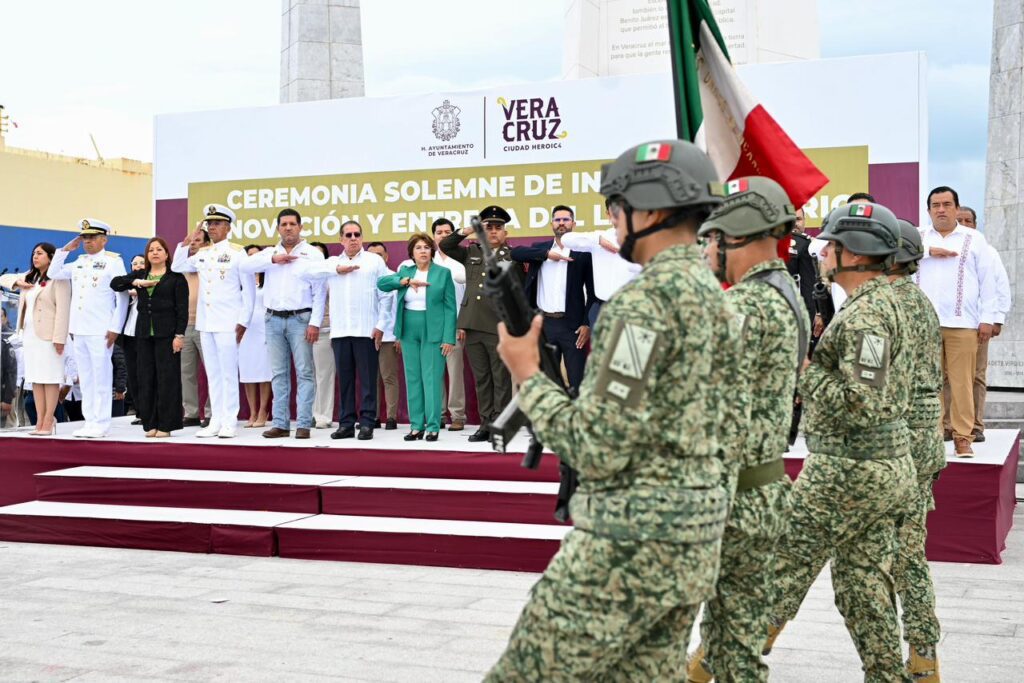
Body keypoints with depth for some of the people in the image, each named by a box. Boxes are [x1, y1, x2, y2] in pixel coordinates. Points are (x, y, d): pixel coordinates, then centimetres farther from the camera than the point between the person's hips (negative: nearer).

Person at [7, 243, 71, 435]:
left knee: (50, 377, -7)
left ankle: (48, 421, -6)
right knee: (35, 378, 6)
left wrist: (59, 338, -19)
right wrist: (17, 282, 9)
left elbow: (63, 309, -12)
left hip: (48, 335, -8)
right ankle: (40, 421, 8)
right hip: (30, 333, 8)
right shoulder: (29, 277, 21)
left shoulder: (58, 279, -5)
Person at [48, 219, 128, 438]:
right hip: (79, 330, 6)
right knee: (85, 378, 8)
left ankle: (101, 424, 0)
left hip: (101, 331, -6)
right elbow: (54, 273, 20)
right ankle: (89, 421, 14)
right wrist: (66, 249, 13)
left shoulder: (113, 262, -2)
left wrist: (115, 328, -12)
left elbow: (122, 298, -6)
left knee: (101, 378, -4)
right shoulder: (79, 263, 16)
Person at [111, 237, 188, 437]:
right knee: (145, 378, 4)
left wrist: (179, 334, -12)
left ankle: (165, 424, 0)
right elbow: (115, 283, 5)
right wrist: (136, 282, -10)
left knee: (167, 378, -5)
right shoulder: (139, 275, 16)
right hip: (144, 333, 5)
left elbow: (182, 308, -4)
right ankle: (150, 424, 10)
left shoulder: (176, 277, 2)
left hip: (166, 334, -4)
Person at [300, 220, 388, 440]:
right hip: (339, 331, 3)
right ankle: (346, 423, 11)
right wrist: (336, 270, -4)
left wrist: (380, 325, -5)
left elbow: (385, 296, 3)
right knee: (344, 379, 6)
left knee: (367, 379, -2)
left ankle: (367, 423, 1)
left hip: (366, 331, -3)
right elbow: (307, 273, 2)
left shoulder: (375, 261, 7)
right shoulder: (332, 262, 16)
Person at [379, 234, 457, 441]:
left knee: (432, 379, -5)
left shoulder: (443, 273, 1)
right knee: (413, 379, 6)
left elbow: (450, 307, -3)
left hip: (433, 332, -4)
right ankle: (416, 426, 11)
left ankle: (433, 426, 0)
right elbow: (382, 283, -1)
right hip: (409, 331, 4)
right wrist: (407, 281, -14)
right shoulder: (405, 272, 12)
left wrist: (449, 338, -10)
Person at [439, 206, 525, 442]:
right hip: (473, 326, 4)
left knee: (501, 379, 0)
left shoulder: (512, 257, 2)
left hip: (499, 327, -4)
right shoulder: (471, 253, 16)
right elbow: (445, 246, 19)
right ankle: (486, 424, 15)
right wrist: (466, 231, 7)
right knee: (481, 379, 9)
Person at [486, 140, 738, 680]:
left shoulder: (643, 300, -18)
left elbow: (596, 450, -20)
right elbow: (726, 434, 16)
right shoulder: (717, 297, 11)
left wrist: (526, 374, -9)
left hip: (628, 544, -9)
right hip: (698, 540, 9)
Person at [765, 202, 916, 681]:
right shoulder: (887, 302, 13)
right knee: (866, 582, 15)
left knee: (783, 568, -1)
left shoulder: (862, 314, -19)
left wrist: (806, 369, -15)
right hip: (887, 466, 10)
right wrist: (817, 355, 11)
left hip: (846, 472, -10)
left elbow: (861, 403, -26)